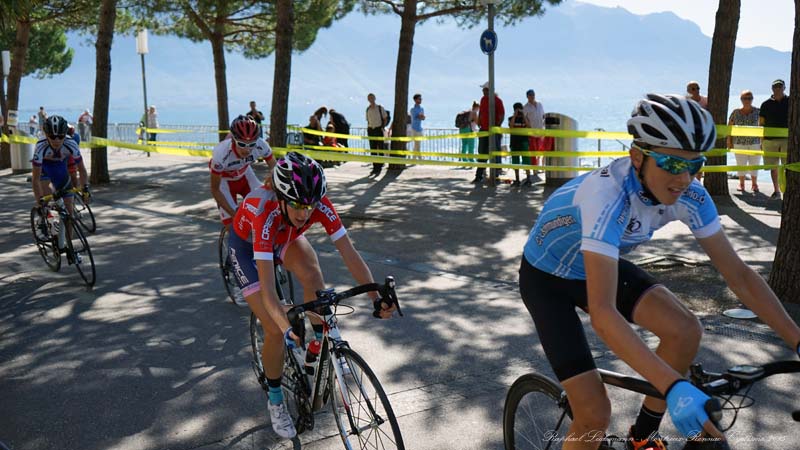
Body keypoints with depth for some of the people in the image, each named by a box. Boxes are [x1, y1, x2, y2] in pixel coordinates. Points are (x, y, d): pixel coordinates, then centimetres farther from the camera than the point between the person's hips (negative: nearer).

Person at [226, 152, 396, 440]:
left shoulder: (319, 205, -33)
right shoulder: (266, 213, -44)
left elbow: (349, 253, -32)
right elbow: (267, 287, -49)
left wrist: (376, 297, -41)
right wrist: (288, 330, -61)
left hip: (285, 237, 4)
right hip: (247, 244, -4)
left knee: (312, 272, -29)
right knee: (275, 331, -11)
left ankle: (323, 344, -5)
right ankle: (275, 400, 12)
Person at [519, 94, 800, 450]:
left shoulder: (689, 196, -19)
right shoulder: (607, 195, -39)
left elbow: (738, 274, -11)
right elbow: (602, 313, -45)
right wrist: (674, 388, -52)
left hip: (599, 265, 6)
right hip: (547, 278, -6)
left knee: (686, 331, -16)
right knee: (595, 414, -14)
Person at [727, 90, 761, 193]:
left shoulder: (758, 112, 2)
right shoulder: (736, 112, 3)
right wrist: (729, 142, 1)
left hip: (755, 143, 0)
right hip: (739, 143, 0)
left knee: (754, 163, 4)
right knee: (741, 164, 4)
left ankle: (754, 184, 17)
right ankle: (741, 184, 15)